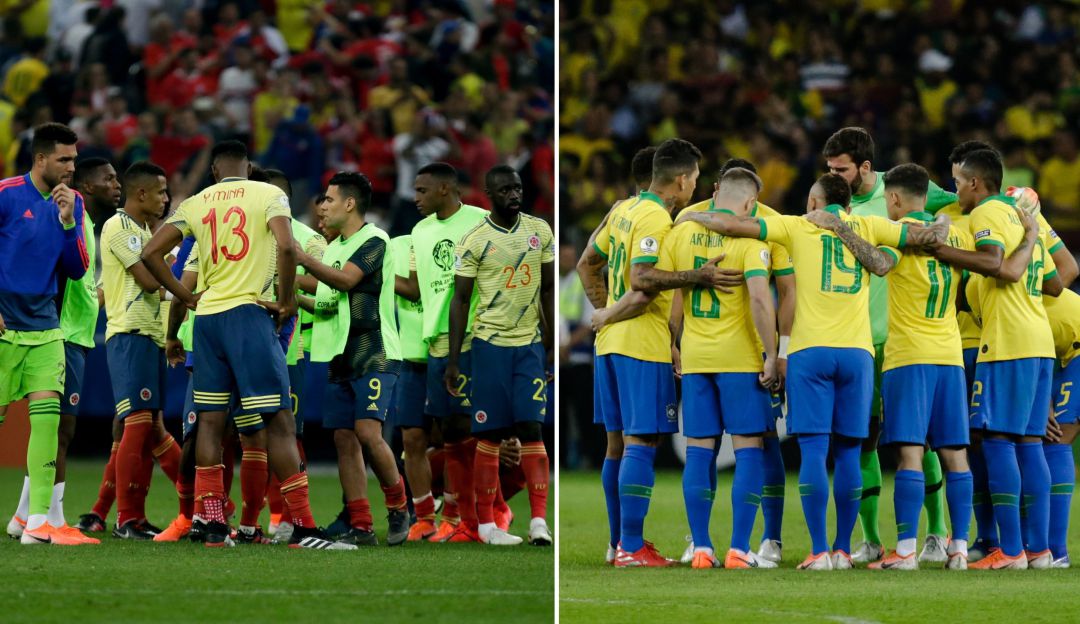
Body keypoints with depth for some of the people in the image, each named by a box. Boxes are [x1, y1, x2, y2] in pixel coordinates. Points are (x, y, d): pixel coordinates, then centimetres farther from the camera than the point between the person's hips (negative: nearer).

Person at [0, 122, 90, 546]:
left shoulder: (72, 203, 8)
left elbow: (77, 270, 5)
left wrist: (68, 221, -9)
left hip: (44, 328, 4)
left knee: (47, 415, -9)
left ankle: (37, 520, -11)